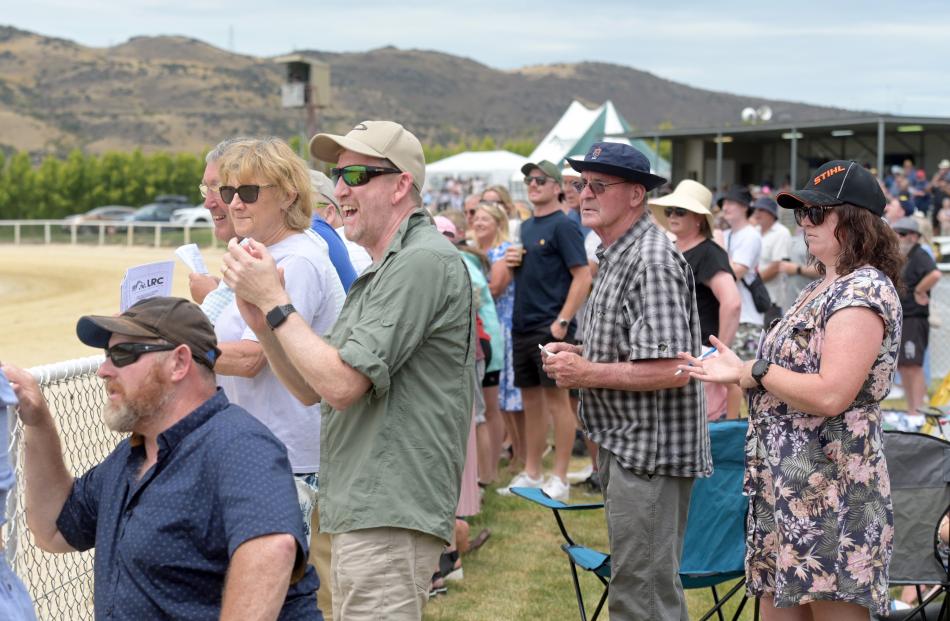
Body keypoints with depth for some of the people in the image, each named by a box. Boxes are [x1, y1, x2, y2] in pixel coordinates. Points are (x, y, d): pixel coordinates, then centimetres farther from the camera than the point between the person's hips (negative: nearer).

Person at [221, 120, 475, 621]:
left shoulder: (424, 261, -14)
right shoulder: (382, 270, 20)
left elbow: (341, 384, -21)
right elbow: (311, 389, 17)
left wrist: (274, 300, -11)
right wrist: (261, 322, 1)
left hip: (390, 519, -11)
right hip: (361, 513, 11)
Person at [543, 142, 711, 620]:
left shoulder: (652, 262, -19)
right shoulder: (615, 255, 15)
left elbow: (670, 370, -27)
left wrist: (588, 374, -18)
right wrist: (581, 355, 8)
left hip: (649, 450, -11)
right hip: (625, 443, 11)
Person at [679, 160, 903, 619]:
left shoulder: (863, 289, -15)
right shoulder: (824, 287, 16)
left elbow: (830, 395, -25)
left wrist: (751, 371, -13)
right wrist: (735, 371, 7)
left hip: (830, 491, -10)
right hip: (788, 482, 10)